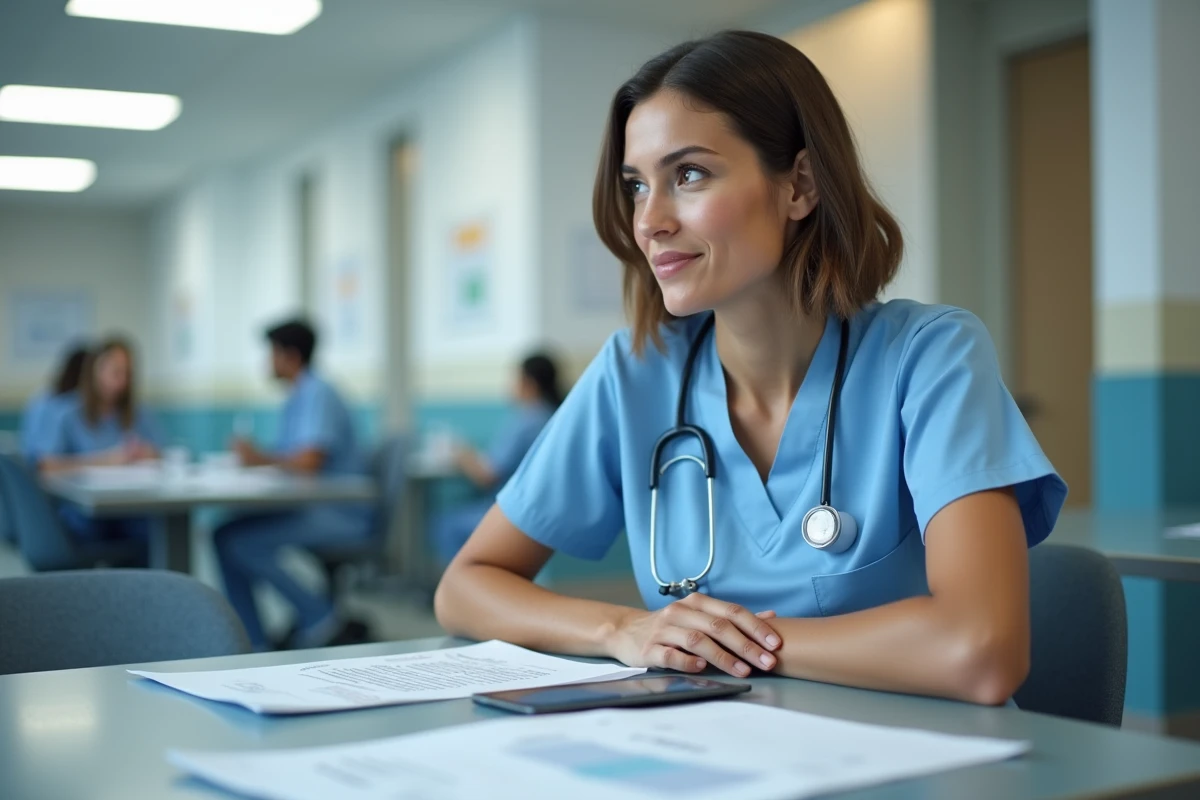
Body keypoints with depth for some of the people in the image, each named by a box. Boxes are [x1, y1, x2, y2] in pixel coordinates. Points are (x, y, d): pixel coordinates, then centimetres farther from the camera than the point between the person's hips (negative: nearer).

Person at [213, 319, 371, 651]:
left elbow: (309, 461, -25)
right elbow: (291, 461, 19)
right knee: (225, 534, -1)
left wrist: (261, 459, -11)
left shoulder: (317, 395, -13)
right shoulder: (298, 397, 17)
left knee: (241, 542, -21)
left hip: (337, 514, -10)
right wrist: (254, 458, 1)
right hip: (309, 508, 10)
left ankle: (321, 619, -10)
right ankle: (253, 642, -2)